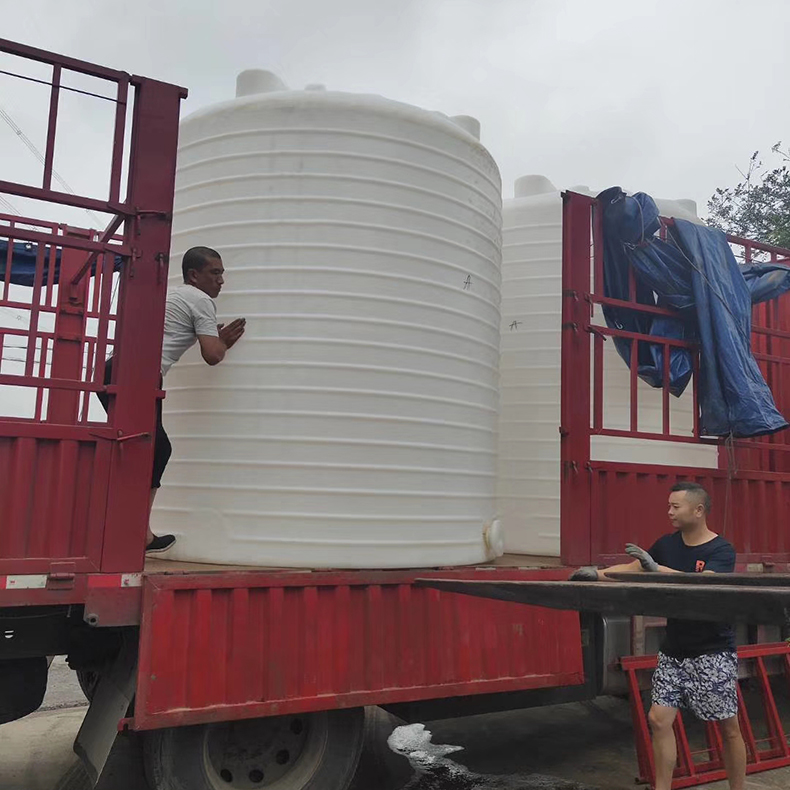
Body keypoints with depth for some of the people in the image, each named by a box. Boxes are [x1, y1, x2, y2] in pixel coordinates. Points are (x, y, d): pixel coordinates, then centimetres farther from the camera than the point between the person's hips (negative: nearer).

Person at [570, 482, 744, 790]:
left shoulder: (721, 551, -11)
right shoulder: (667, 544, 5)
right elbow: (633, 568, 8)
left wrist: (656, 568, -36)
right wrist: (598, 573, -7)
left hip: (713, 653, -5)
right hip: (673, 650, 5)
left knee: (728, 727, 5)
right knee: (658, 719, 1)